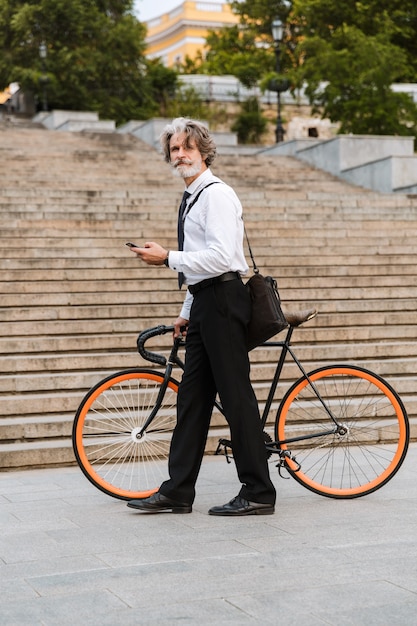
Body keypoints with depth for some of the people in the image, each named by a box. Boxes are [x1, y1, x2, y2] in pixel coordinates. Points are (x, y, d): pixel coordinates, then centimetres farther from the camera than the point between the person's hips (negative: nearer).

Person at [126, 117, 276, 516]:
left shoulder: (216, 194, -10)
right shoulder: (191, 198, 21)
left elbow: (220, 257, -21)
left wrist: (167, 258, -16)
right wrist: (187, 312, 23)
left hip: (222, 301, -10)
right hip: (204, 304, 10)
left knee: (236, 395, -7)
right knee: (192, 397, 9)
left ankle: (258, 494, 0)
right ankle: (177, 492, 14)